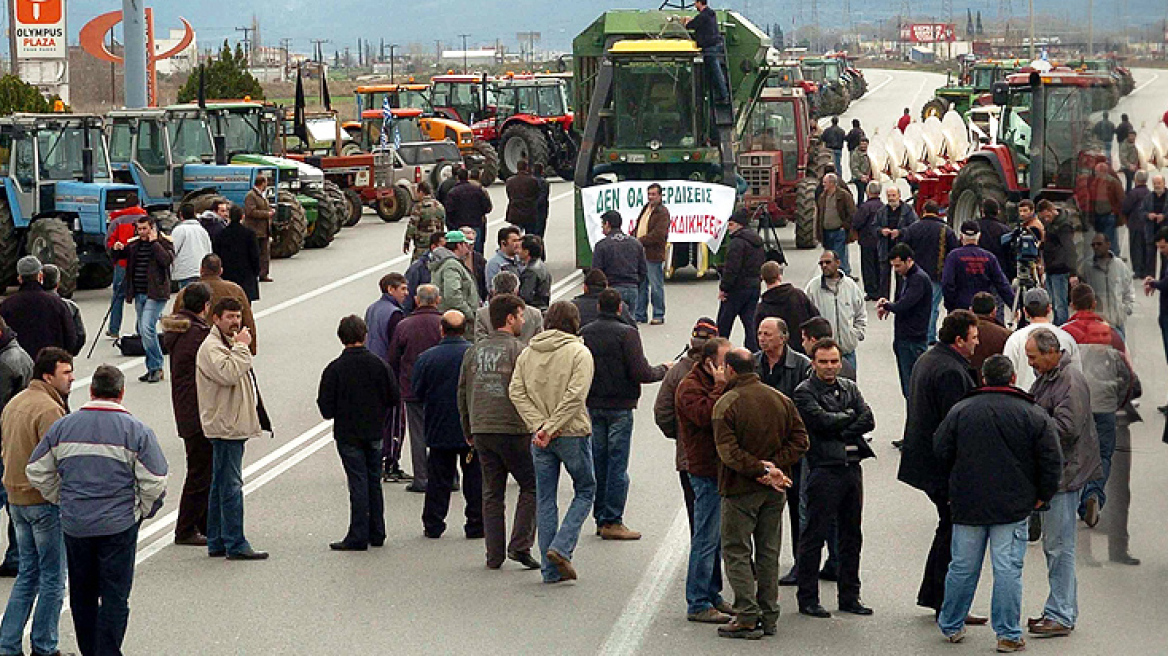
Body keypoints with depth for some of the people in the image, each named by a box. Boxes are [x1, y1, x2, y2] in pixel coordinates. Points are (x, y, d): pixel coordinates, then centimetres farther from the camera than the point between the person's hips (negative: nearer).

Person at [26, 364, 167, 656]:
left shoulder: (63, 427, 1)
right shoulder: (136, 430, -8)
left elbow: (37, 472, 7)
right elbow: (155, 483, -8)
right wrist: (143, 512, 9)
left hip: (74, 525, 3)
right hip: (118, 526, -3)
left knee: (82, 594, 16)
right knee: (115, 596, 3)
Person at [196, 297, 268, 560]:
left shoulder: (229, 344, 21)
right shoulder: (211, 347, -12)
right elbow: (227, 374, -29)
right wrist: (241, 347, -22)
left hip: (233, 426, 11)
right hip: (225, 427, -11)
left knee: (221, 486, 13)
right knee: (231, 486, -10)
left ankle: (217, 543, 18)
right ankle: (236, 545, -10)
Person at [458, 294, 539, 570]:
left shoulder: (474, 350, 11)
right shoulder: (518, 350, -7)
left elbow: (462, 394, 15)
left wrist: (469, 433, 22)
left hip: (481, 431, 6)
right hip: (513, 430, -6)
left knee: (492, 493, 11)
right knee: (531, 486, 6)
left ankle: (494, 555, 9)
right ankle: (520, 545, -4)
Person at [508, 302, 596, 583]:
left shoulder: (527, 353, 5)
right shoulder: (579, 353, -9)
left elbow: (516, 392, -3)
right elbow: (575, 396, -19)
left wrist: (538, 425, -9)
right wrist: (550, 427, -16)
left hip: (539, 437, 4)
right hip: (573, 434, -4)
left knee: (545, 499, 9)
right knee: (585, 490, 13)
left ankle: (551, 569, 9)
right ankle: (561, 547, -5)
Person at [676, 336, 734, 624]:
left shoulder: (719, 384, 17)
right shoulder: (690, 387, -11)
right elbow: (706, 416, -27)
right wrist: (720, 387, -19)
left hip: (721, 468, 9)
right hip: (706, 470, -9)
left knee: (717, 536, 15)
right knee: (706, 538, -6)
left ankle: (712, 594, 24)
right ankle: (697, 605, -2)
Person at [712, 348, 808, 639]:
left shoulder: (726, 403, -12)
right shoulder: (781, 400, 6)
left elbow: (728, 451, -20)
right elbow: (799, 439, 4)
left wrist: (760, 468, -17)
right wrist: (773, 466, -4)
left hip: (741, 489, -6)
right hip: (775, 493, 6)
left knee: (736, 551, 2)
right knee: (768, 551, 13)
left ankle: (747, 618, -5)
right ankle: (769, 617, 16)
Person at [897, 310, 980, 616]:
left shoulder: (926, 360, 13)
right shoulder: (951, 372, -21)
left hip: (924, 461, 10)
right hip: (945, 466, -10)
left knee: (948, 529, 19)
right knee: (953, 533, -3)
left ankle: (931, 594, 25)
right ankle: (947, 605, 2)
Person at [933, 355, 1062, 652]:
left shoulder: (960, 410, 1)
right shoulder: (1033, 415, -3)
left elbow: (942, 453, 7)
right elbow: (1051, 461, -3)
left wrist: (955, 490, 21)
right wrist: (1042, 495, 10)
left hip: (967, 505, 2)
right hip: (1013, 506, -2)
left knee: (963, 567, 12)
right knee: (1008, 569, -1)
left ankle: (951, 626, 24)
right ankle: (1008, 635, 0)